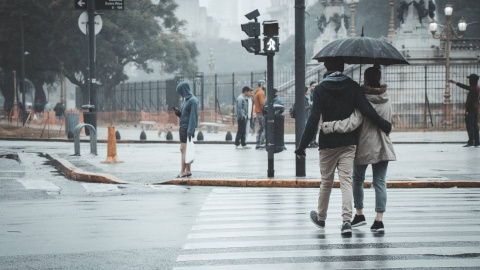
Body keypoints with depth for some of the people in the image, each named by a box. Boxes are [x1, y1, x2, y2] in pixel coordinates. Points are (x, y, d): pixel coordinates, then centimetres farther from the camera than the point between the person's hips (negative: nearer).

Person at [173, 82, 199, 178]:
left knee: (184, 149, -9)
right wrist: (178, 112, -1)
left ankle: (183, 172, -9)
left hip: (187, 128, -9)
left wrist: (190, 131, -23)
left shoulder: (193, 101, -14)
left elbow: (193, 117, -19)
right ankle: (188, 171, 14)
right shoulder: (186, 100, 14)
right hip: (183, 128, 9)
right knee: (183, 150, 10)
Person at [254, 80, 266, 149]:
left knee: (260, 129, 12)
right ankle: (262, 143, -13)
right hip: (262, 113, -10)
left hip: (258, 113, 10)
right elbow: (262, 103, -20)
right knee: (265, 129, -8)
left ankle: (258, 144, 10)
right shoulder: (261, 93, -13)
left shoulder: (256, 93, 18)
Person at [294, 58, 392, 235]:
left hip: (327, 143, -1)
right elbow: (367, 110, -9)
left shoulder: (320, 89, -6)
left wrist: (302, 146, -8)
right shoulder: (352, 86, -2)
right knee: (346, 181, -2)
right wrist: (385, 126, 3)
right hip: (349, 142, 1)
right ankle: (347, 220, -16)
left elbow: (313, 119, -10)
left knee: (326, 181, 13)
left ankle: (321, 218, 30)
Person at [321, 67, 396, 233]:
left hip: (364, 147, -4)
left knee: (358, 179, 17)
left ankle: (359, 214, 21)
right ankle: (379, 220, -5)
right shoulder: (386, 100, 3)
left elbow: (352, 123, -27)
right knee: (380, 183, 3)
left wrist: (328, 126, -24)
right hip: (383, 147, 4)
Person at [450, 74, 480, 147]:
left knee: (469, 126, -5)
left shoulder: (473, 89, -20)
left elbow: (470, 100, -22)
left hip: (471, 110, -9)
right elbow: (465, 87, 22)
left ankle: (470, 142, -6)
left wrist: (467, 109, -17)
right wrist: (455, 83, 28)